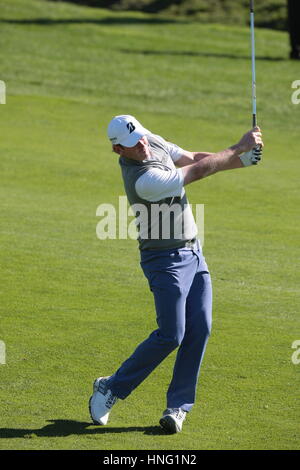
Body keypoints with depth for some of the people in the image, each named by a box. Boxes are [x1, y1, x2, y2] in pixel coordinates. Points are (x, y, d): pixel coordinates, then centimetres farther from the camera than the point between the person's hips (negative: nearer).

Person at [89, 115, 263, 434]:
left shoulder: (152, 142, -1)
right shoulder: (144, 180, -28)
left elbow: (193, 159, 6)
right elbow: (198, 171, -23)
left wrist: (242, 159, -8)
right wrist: (240, 147, -13)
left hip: (193, 254, 8)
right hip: (166, 261, -8)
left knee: (199, 327, -1)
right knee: (171, 335, -11)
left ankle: (178, 405, 6)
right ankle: (111, 389, 5)